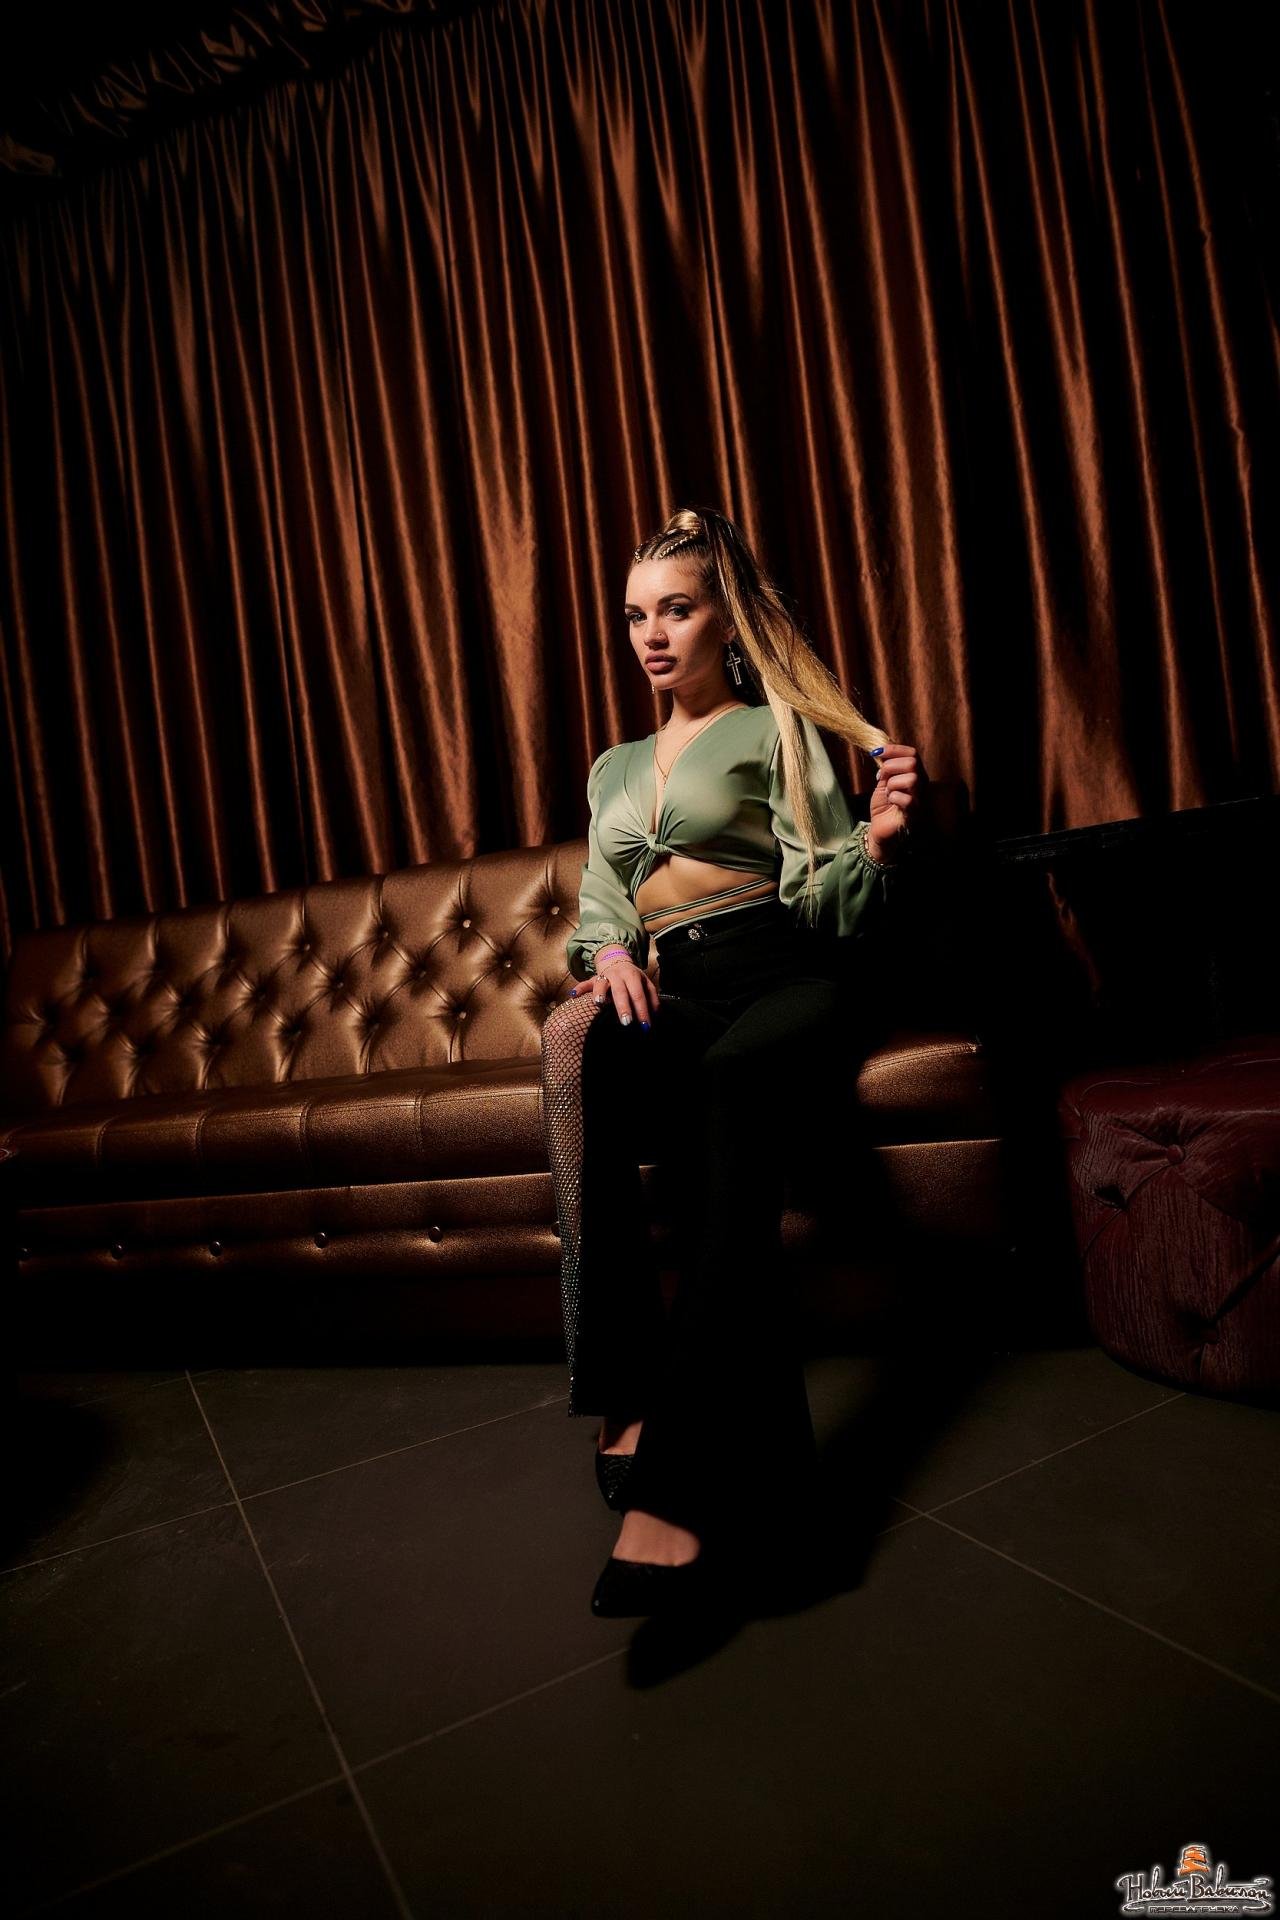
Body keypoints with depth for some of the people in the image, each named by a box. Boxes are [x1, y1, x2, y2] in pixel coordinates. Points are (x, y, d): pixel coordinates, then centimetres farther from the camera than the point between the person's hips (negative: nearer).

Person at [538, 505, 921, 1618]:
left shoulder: (777, 729, 11)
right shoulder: (614, 770, 26)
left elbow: (827, 911, 2)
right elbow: (596, 908, 23)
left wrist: (879, 838, -19)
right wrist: (610, 954, -1)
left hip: (779, 981, -3)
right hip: (671, 999, 4)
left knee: (731, 1081, -39)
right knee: (572, 1037, -33)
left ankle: (675, 1482, -39)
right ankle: (628, 1390, -32)